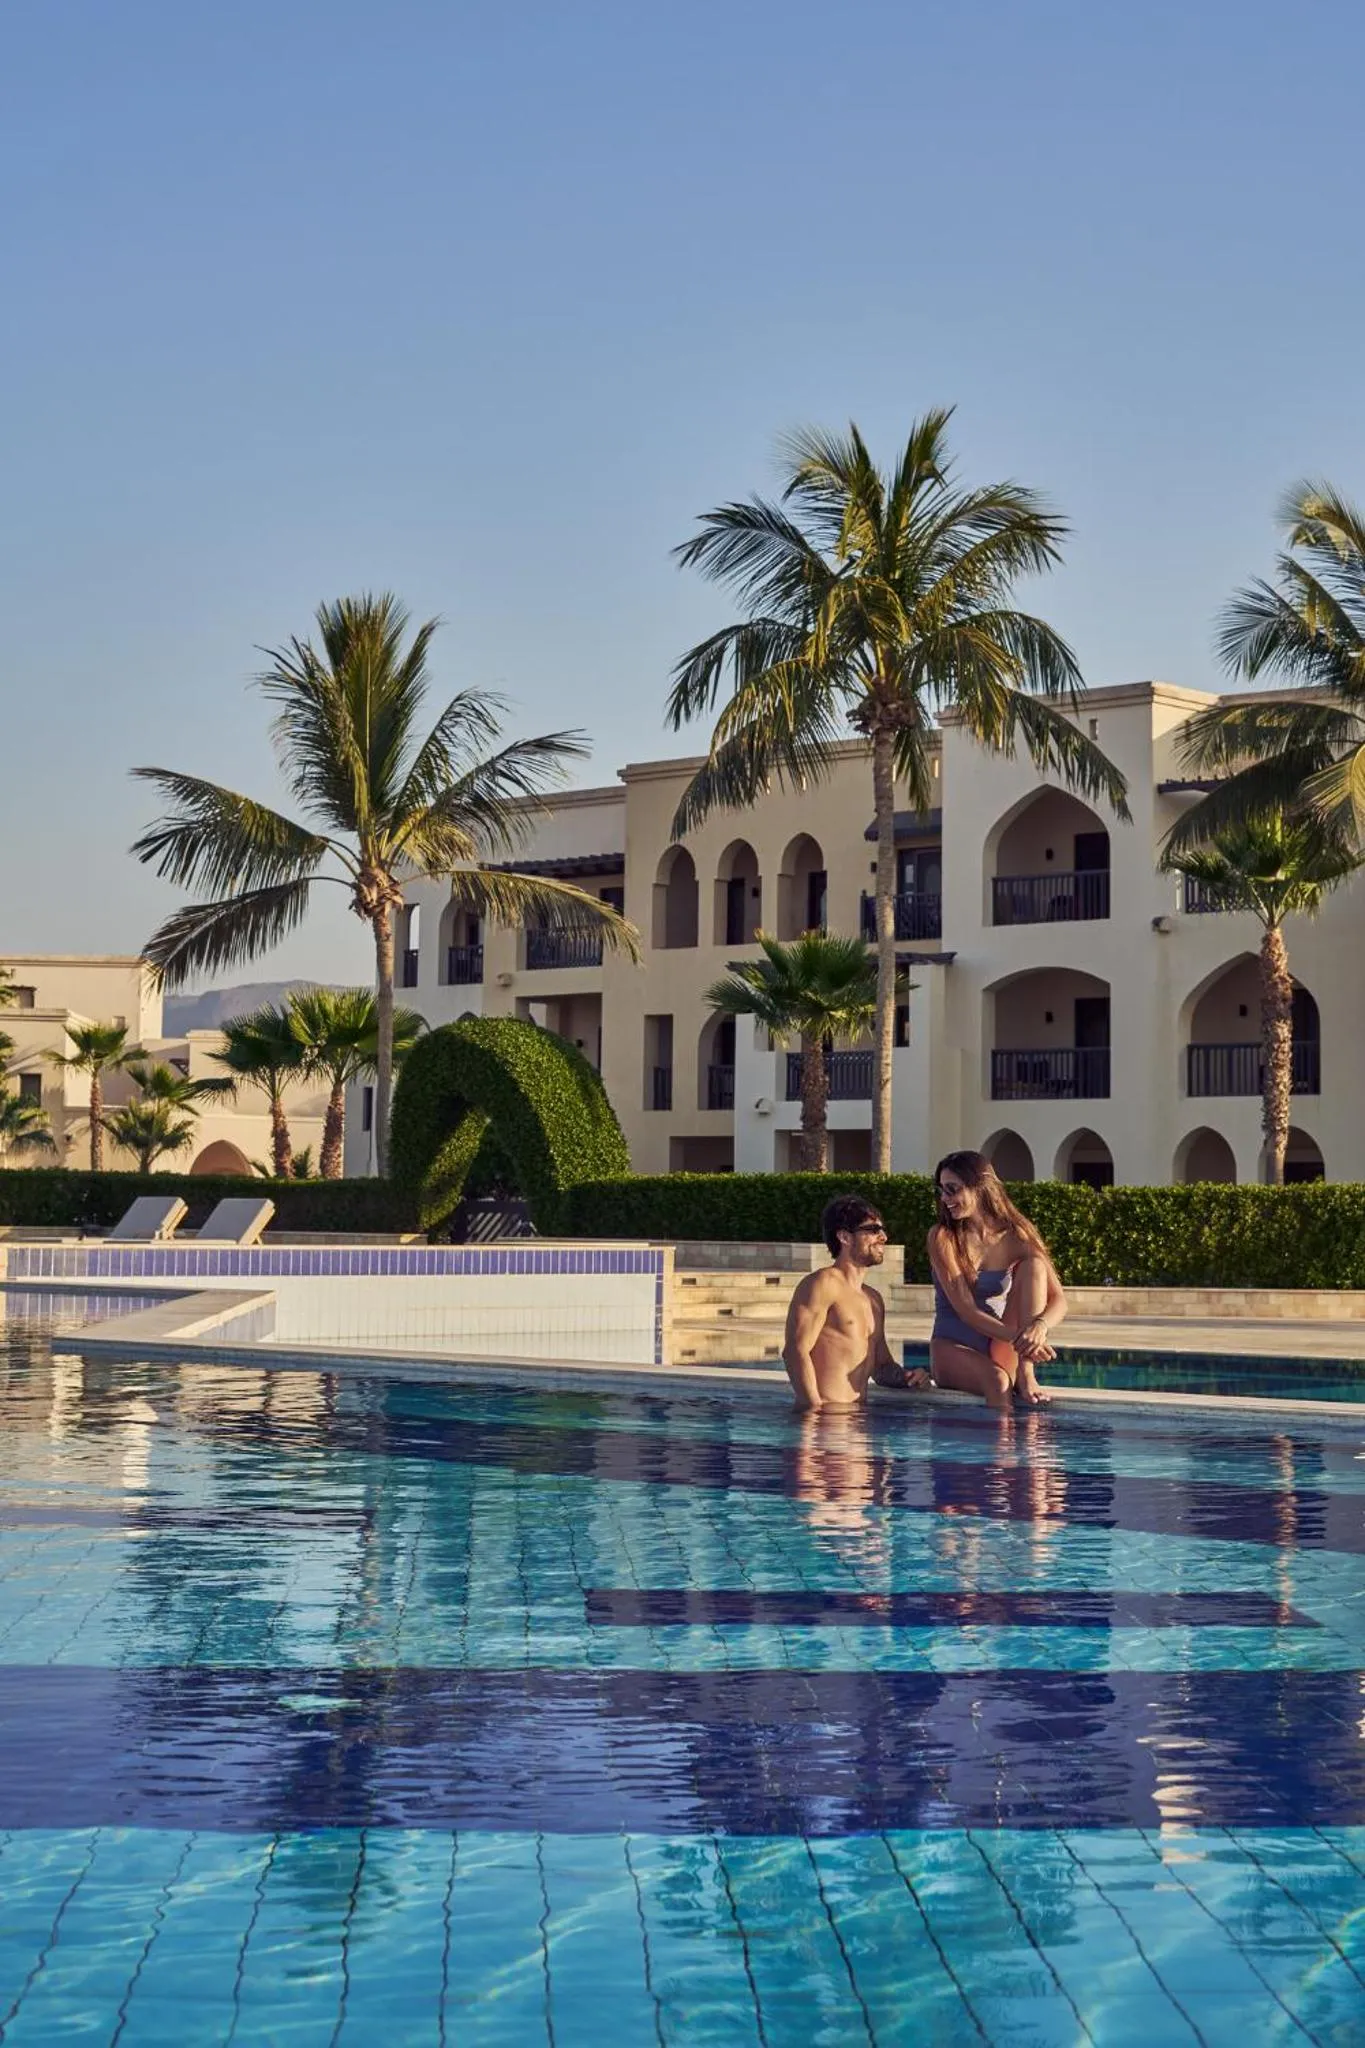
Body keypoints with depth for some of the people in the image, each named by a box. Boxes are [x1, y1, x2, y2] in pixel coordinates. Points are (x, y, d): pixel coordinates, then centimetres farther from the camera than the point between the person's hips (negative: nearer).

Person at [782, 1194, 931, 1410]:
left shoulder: (873, 1298, 23)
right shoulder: (823, 1284, -4)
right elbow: (795, 1351, -15)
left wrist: (906, 1378, 8)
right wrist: (815, 1409, -23)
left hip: (857, 1415, 8)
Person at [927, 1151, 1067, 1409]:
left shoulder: (1016, 1236, 0)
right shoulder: (942, 1237, -7)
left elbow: (1058, 1299, -9)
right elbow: (965, 1310, -17)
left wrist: (1040, 1326, -34)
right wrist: (1017, 1337, -33)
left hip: (1001, 1352, 4)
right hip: (953, 1348, -4)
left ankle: (1026, 1375, -28)